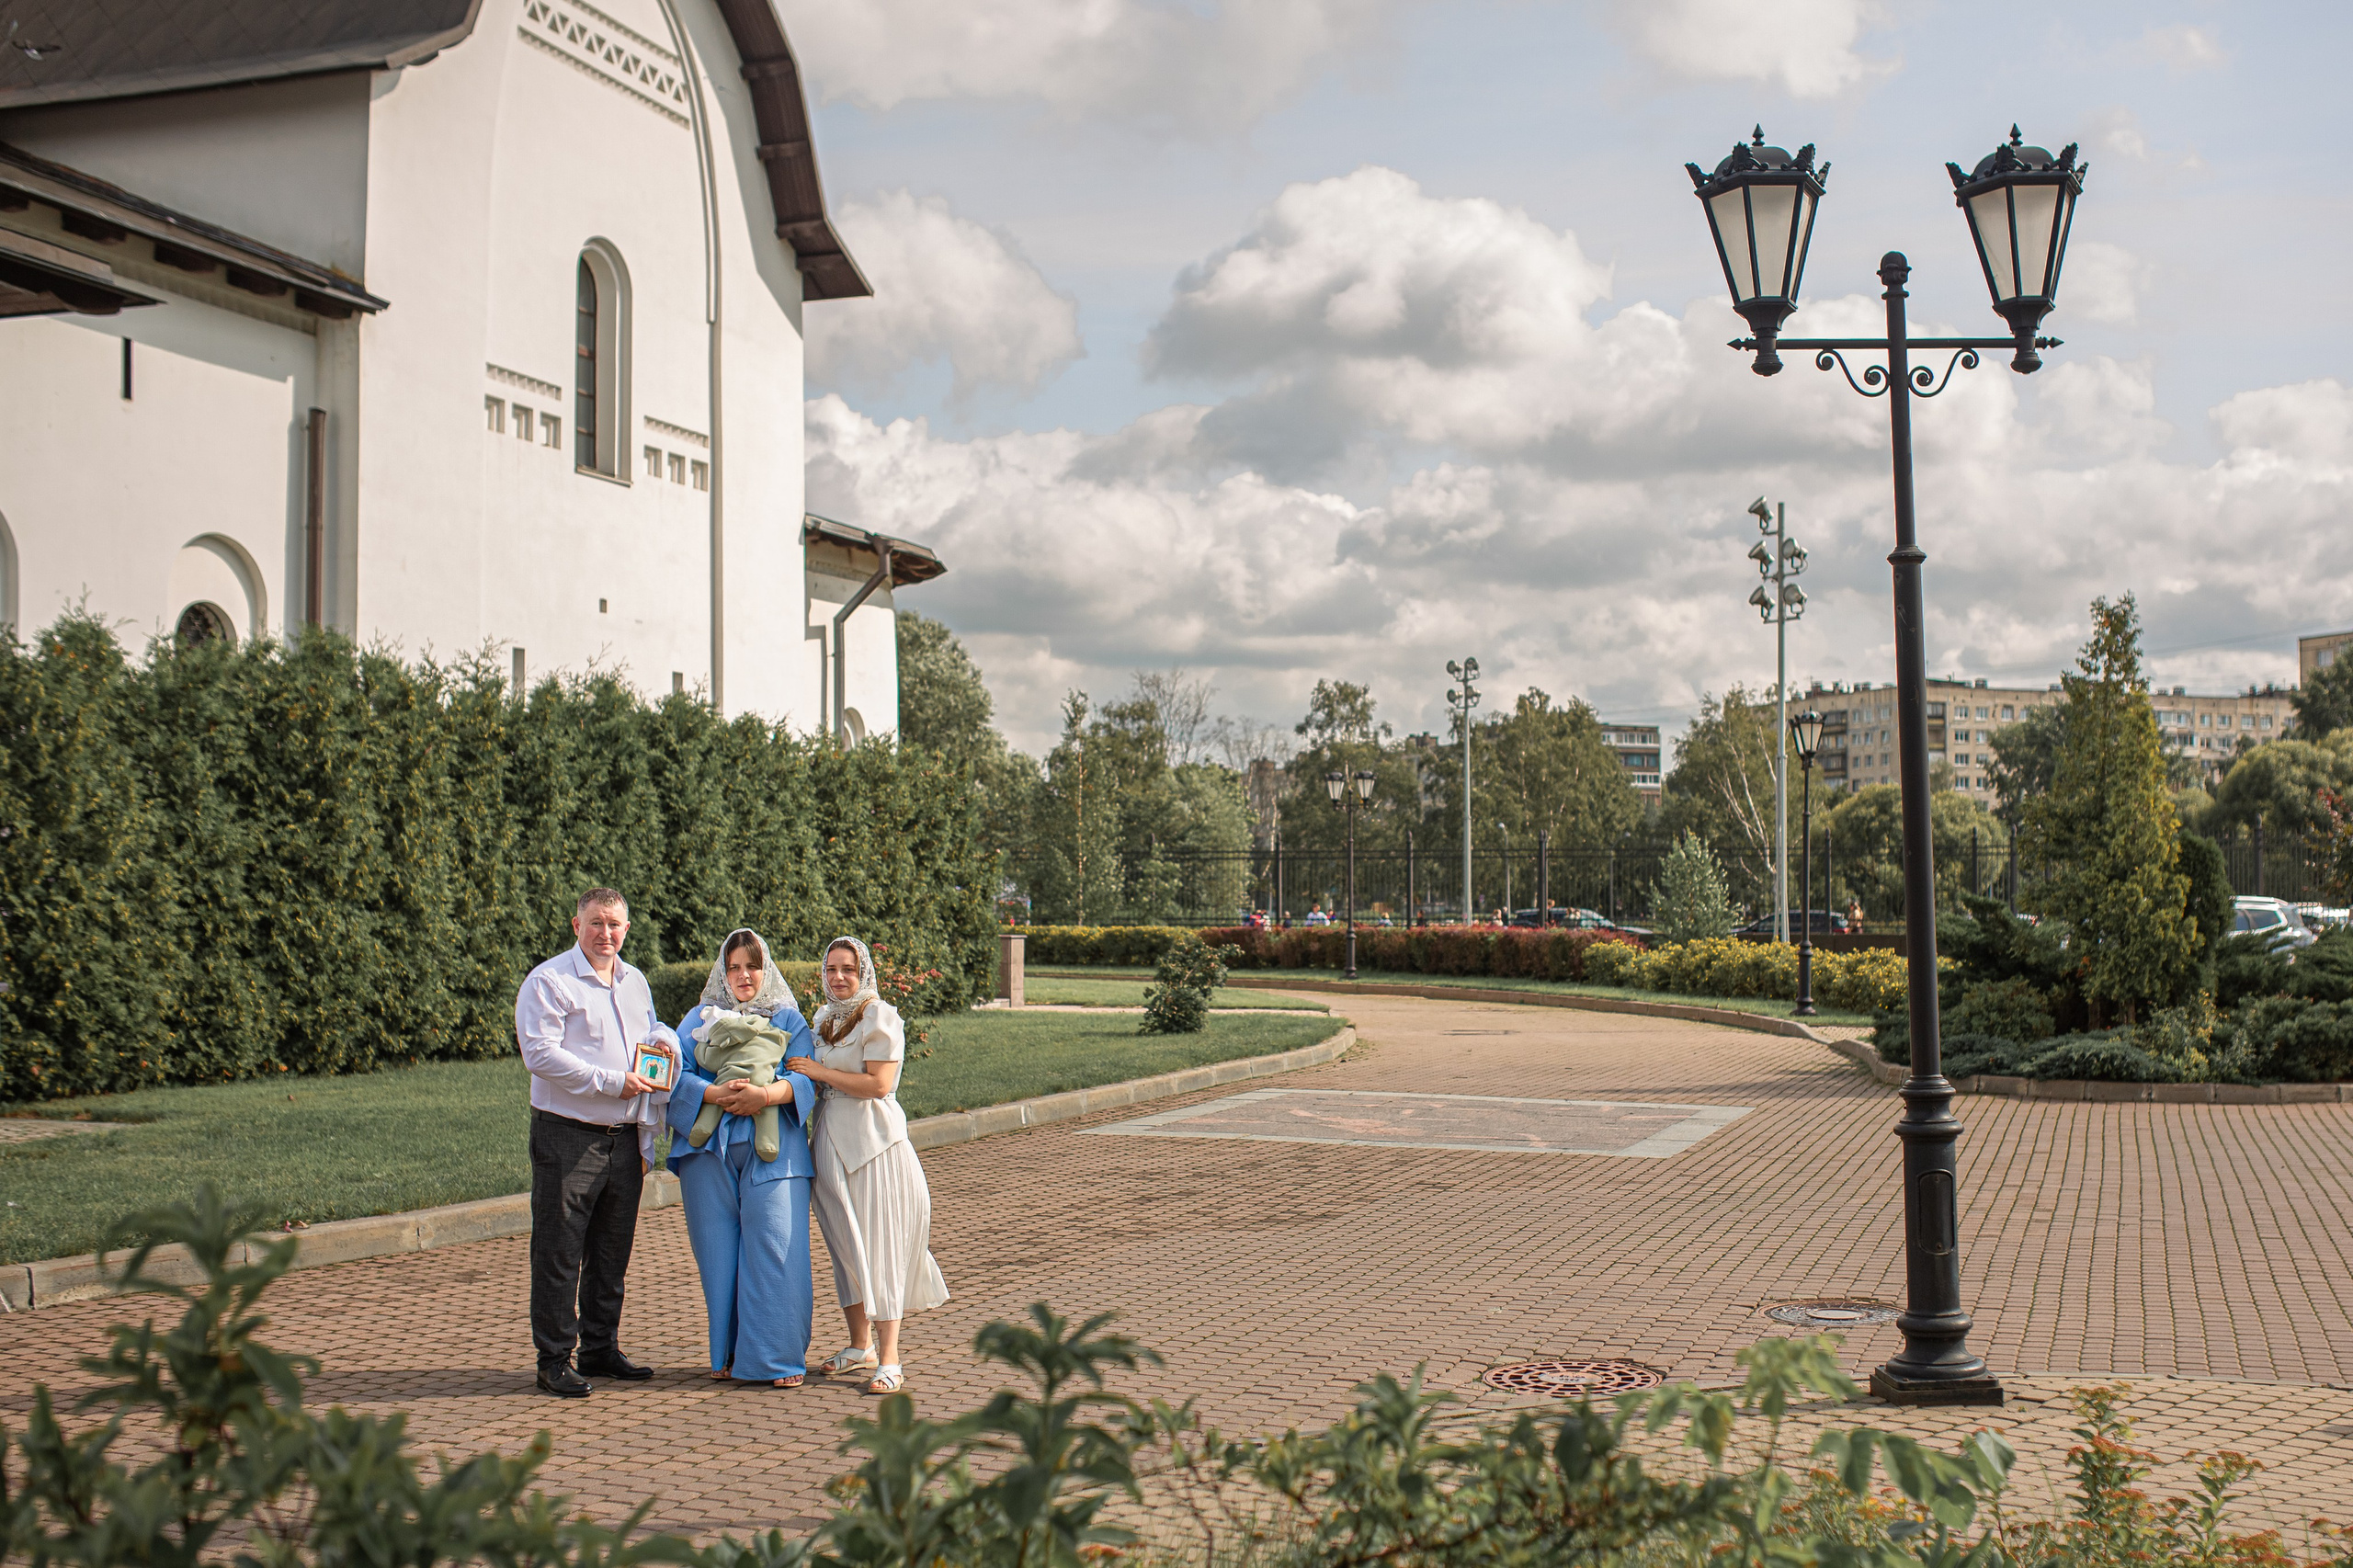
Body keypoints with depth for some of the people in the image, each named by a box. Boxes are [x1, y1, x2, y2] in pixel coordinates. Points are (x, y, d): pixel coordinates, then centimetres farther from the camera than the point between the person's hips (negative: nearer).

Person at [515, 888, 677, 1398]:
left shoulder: (635, 983, 16)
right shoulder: (548, 982, -6)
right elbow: (540, 1053, -17)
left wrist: (646, 1142, 13)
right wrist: (611, 1082, -18)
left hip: (624, 1139, 6)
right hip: (568, 1139, -6)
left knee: (612, 1252, 12)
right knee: (560, 1254, -2)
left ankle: (601, 1349, 23)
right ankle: (554, 1360, 5)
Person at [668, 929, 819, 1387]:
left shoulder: (789, 1019, 12)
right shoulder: (700, 1019, 15)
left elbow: (806, 1078, 0)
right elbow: (677, 1075, 2)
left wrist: (766, 1094, -19)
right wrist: (716, 1094, -16)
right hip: (710, 1149, 2)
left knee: (773, 1247, -8)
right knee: (719, 1250, 1)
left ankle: (779, 1357, -3)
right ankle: (728, 1353, 12)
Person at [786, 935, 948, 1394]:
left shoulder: (879, 1017, -9)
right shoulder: (824, 1019, 15)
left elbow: (878, 1084, -18)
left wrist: (820, 1072, -13)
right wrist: (804, 1078, 6)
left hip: (873, 1142, -8)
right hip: (831, 1142, 8)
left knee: (879, 1244, -8)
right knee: (845, 1244, 11)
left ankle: (889, 1360, -6)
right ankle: (861, 1347, 22)